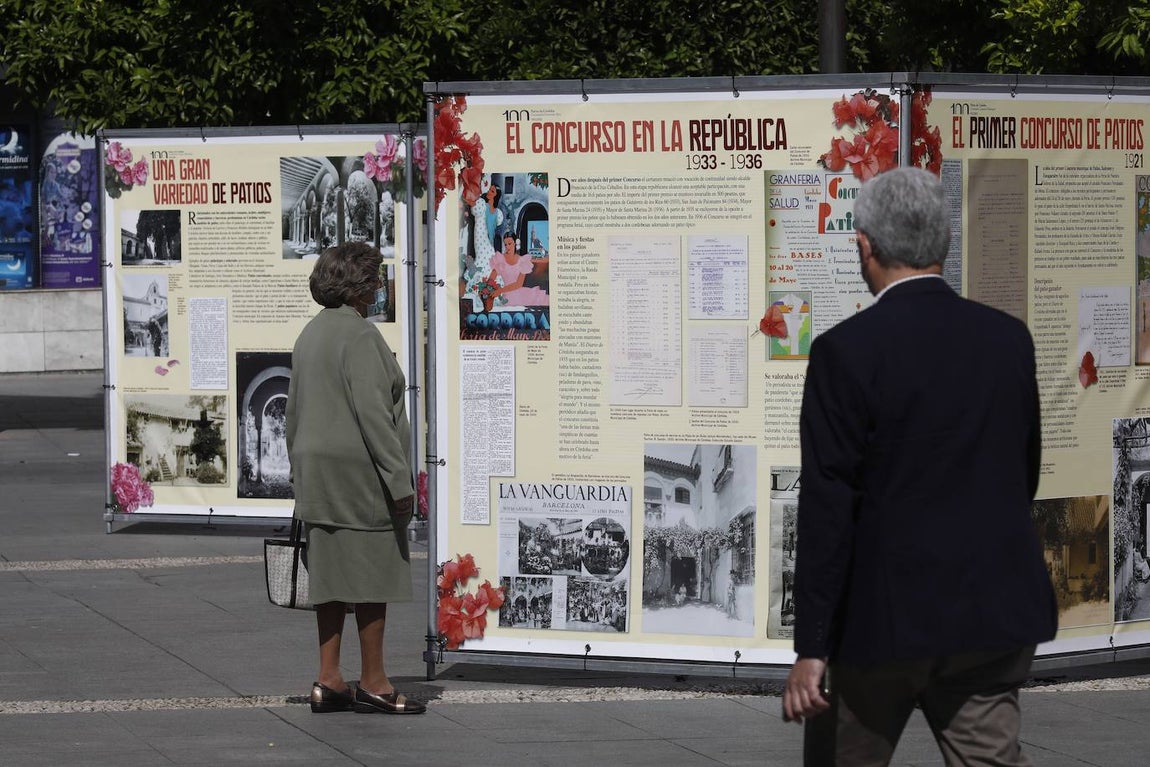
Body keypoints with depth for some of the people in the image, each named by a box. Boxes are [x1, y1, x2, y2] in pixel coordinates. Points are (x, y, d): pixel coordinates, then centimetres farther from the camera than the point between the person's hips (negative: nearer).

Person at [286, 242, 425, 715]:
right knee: (372, 572, -3)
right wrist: (399, 479, -18)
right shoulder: (359, 335, -15)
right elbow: (372, 412, -20)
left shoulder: (310, 335, 13)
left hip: (319, 470, 9)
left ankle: (328, 681, 11)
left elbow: (295, 412, 17)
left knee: (332, 571, 11)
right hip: (360, 466, -9)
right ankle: (372, 683, 0)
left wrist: (300, 478, 22)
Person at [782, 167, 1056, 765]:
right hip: (1000, 609, 4)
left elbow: (828, 508, -14)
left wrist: (811, 649, -12)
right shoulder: (1008, 338, 3)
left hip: (887, 615, -4)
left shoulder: (847, 351, -13)